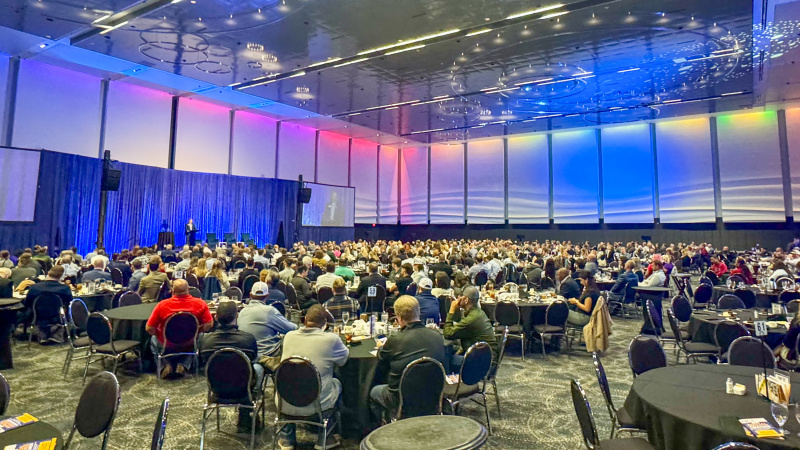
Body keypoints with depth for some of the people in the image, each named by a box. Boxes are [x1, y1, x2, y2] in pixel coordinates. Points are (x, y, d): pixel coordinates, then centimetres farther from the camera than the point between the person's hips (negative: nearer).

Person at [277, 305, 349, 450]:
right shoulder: (331, 339, -15)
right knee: (337, 383, 27)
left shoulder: (289, 336, -4)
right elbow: (344, 359, 5)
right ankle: (324, 438, 33)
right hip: (315, 405, -3)